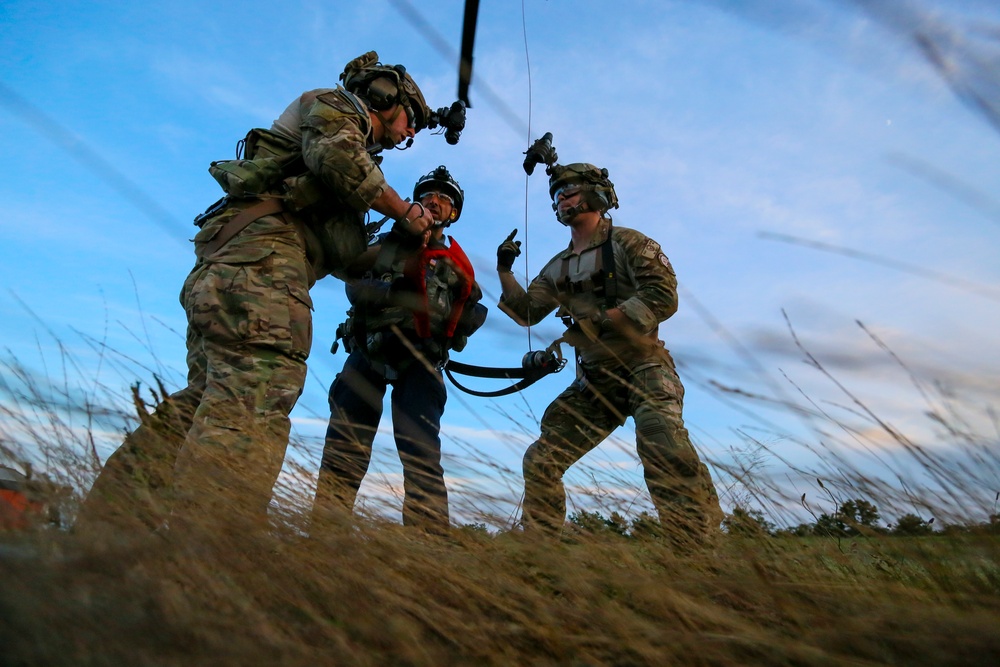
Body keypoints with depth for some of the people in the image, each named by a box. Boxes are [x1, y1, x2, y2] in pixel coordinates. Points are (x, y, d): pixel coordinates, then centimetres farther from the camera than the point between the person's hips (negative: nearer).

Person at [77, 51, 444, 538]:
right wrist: (404, 212, 0)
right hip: (262, 249, -10)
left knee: (202, 400, 3)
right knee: (257, 396, -23)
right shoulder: (335, 105, 15)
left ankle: (104, 526, 3)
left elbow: (344, 258, 27)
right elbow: (334, 155, -11)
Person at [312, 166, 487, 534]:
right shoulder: (386, 247, 15)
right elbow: (354, 289, -1)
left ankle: (429, 538, -11)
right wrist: (393, 290, -19)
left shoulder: (458, 265, 19)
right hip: (371, 349, 0)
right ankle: (325, 528, 0)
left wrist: (472, 311, -5)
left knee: (421, 449, -11)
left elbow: (462, 327, 17)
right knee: (345, 445, -4)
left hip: (420, 359, 0)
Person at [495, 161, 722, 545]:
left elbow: (663, 297, -12)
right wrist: (505, 271, 2)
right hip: (594, 382, 6)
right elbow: (525, 312, 15)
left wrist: (603, 319, -20)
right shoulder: (558, 267, 16)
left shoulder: (628, 243, -2)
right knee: (540, 462, 5)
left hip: (643, 368, -6)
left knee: (665, 451, -30)